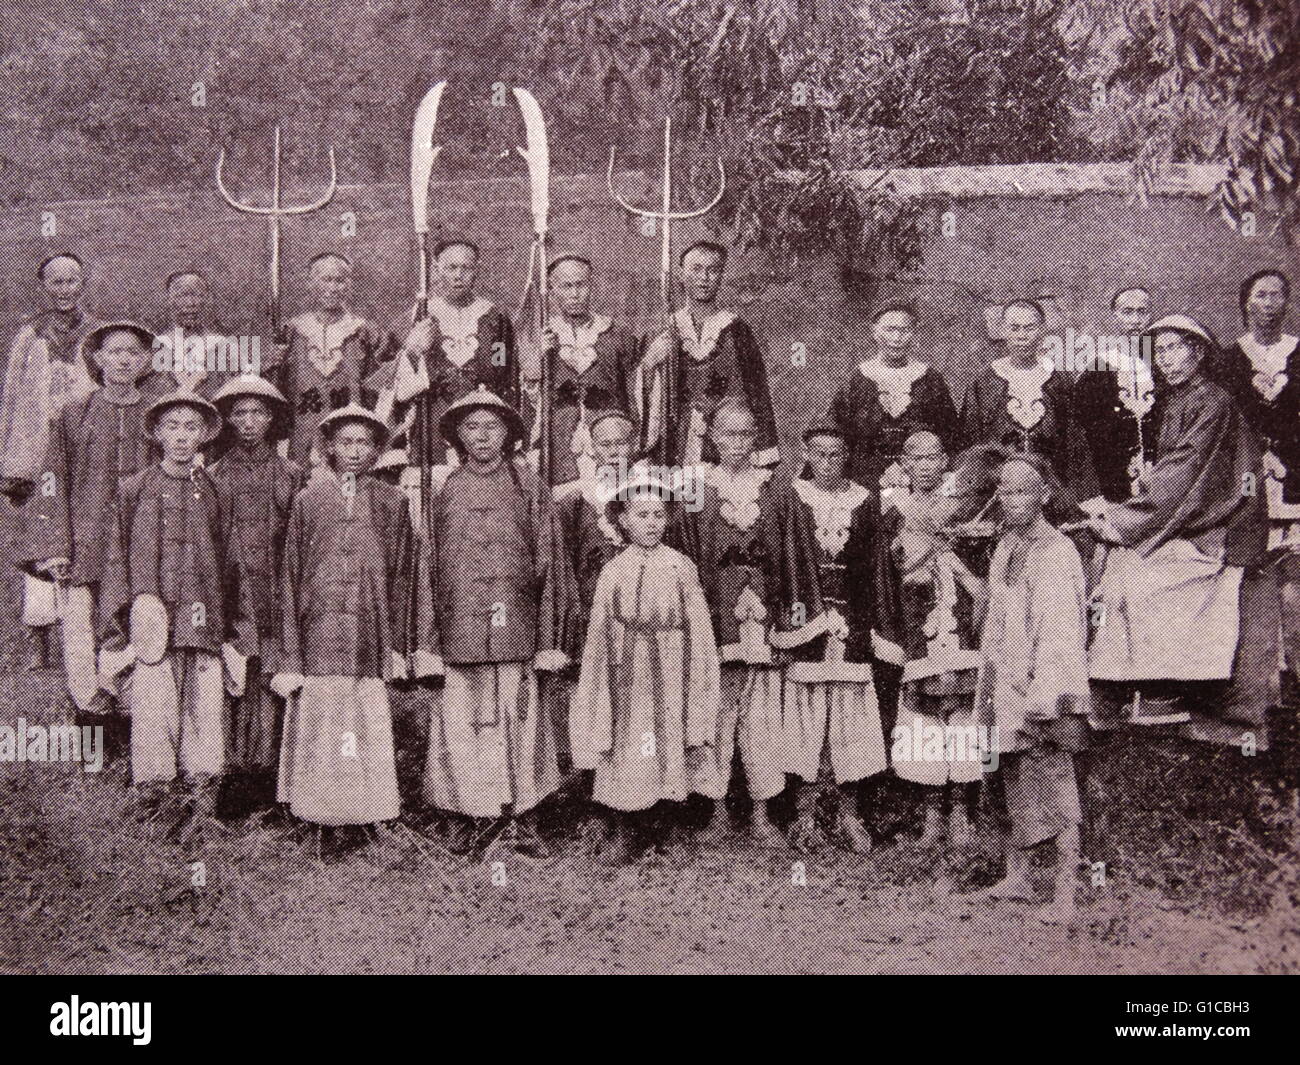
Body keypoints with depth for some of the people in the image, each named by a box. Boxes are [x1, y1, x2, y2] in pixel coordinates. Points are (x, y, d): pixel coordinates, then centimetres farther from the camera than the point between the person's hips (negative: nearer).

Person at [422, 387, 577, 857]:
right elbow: (427, 568, 11)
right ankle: (464, 820, 11)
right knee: (459, 724, 0)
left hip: (515, 630, -1)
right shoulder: (444, 492, 11)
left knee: (518, 723, 0)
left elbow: (550, 564, 4)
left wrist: (550, 639, -2)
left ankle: (523, 821, 10)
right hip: (457, 633, 1)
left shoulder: (528, 489, 7)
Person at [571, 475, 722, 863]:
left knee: (672, 752, 2)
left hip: (671, 675, 0)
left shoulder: (681, 567, 1)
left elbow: (698, 629, 3)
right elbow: (599, 635, 6)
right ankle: (623, 834, 16)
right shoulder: (613, 571, 3)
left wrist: (698, 683, -1)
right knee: (625, 757, 3)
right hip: (627, 676, 1)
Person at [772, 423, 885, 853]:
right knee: (805, 709, 0)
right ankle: (805, 813, 7)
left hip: (850, 619, 2)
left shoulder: (862, 502, 8)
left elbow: (870, 567, 8)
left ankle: (848, 813, 9)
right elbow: (787, 561, -2)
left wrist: (862, 620, 0)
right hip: (806, 613, -1)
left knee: (851, 712, 1)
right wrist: (798, 614, -10)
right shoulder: (794, 499, 3)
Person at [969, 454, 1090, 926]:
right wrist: (988, 684, 16)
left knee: (1055, 788, -5)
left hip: (1046, 689, -8)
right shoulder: (1005, 548, 12)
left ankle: (1065, 895, 1)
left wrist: (1044, 695, -21)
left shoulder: (1058, 551, -13)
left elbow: (1062, 631, -17)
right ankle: (1017, 875, 27)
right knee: (1016, 783, 16)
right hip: (1007, 686, 8)